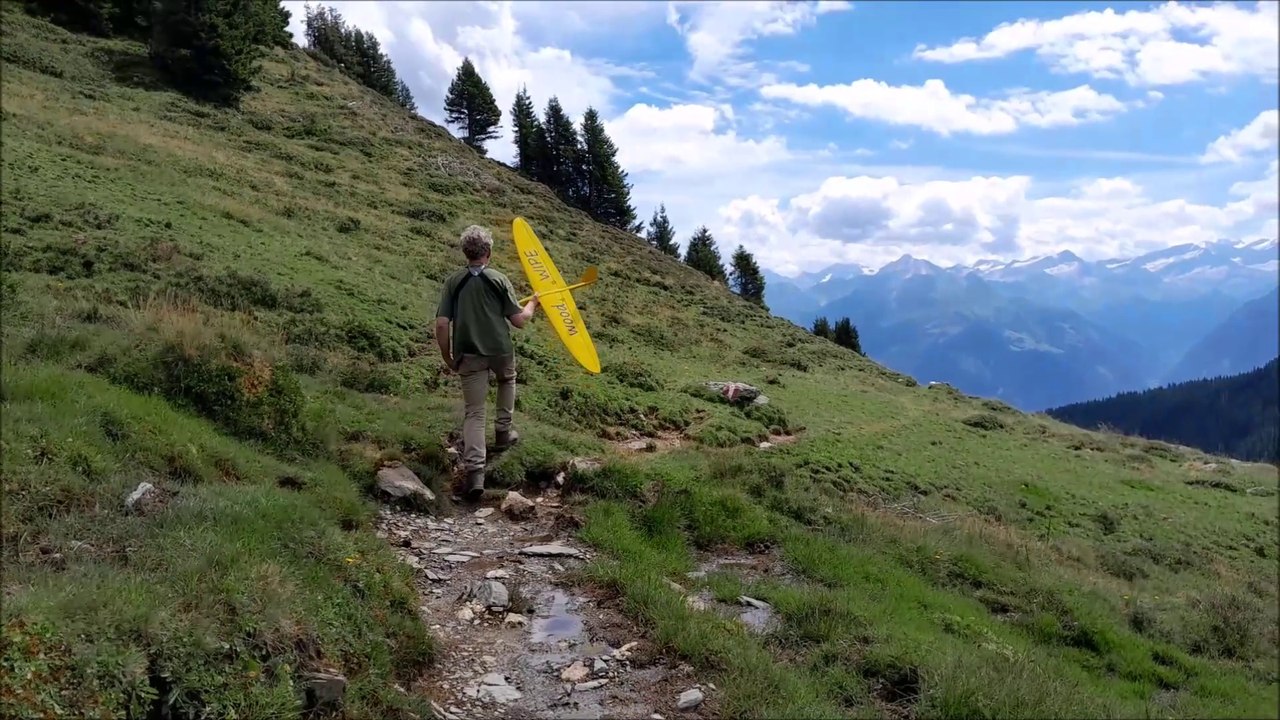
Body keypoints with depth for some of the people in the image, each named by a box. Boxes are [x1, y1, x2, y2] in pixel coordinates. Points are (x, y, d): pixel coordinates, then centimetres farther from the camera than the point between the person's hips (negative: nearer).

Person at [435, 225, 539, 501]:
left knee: (474, 413, 3)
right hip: (500, 350, 0)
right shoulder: (499, 280, -5)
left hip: (468, 355, 1)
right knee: (508, 379, 34)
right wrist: (532, 304, 18)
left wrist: (447, 358, 6)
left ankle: (475, 472, -10)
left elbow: (441, 325, -7)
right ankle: (503, 432, 38)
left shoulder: (453, 282, -2)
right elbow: (519, 320, -3)